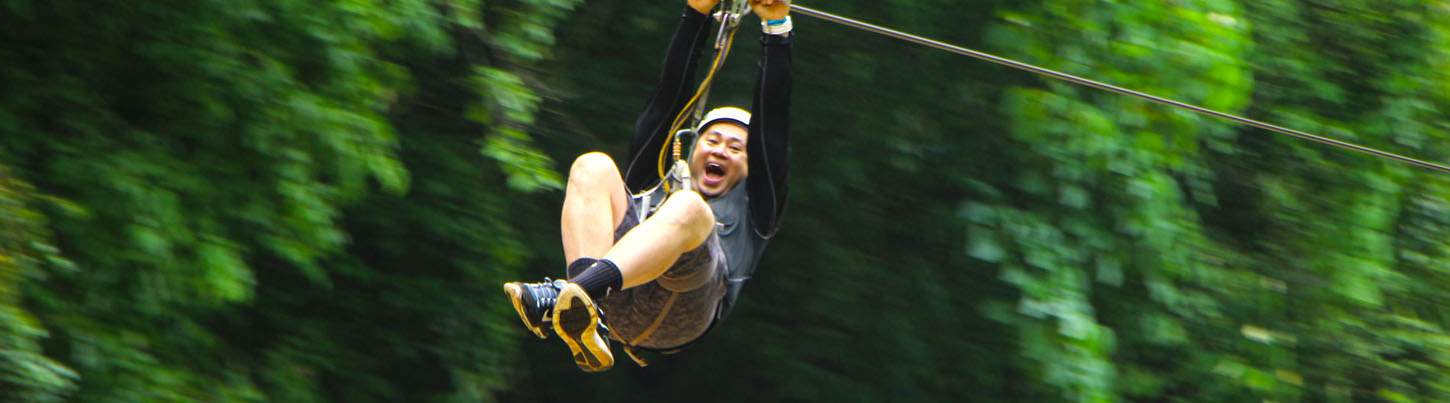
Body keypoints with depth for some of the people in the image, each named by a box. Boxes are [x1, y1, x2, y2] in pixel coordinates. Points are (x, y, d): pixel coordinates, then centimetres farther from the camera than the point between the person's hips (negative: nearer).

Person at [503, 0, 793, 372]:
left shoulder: (751, 211, 36)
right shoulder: (653, 184, 40)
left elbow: (773, 119, 29)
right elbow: (669, 99, 34)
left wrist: (776, 30, 25)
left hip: (682, 310, -2)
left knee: (688, 208, -31)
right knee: (592, 168, -15)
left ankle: (568, 294, -56)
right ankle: (587, 313, -42)